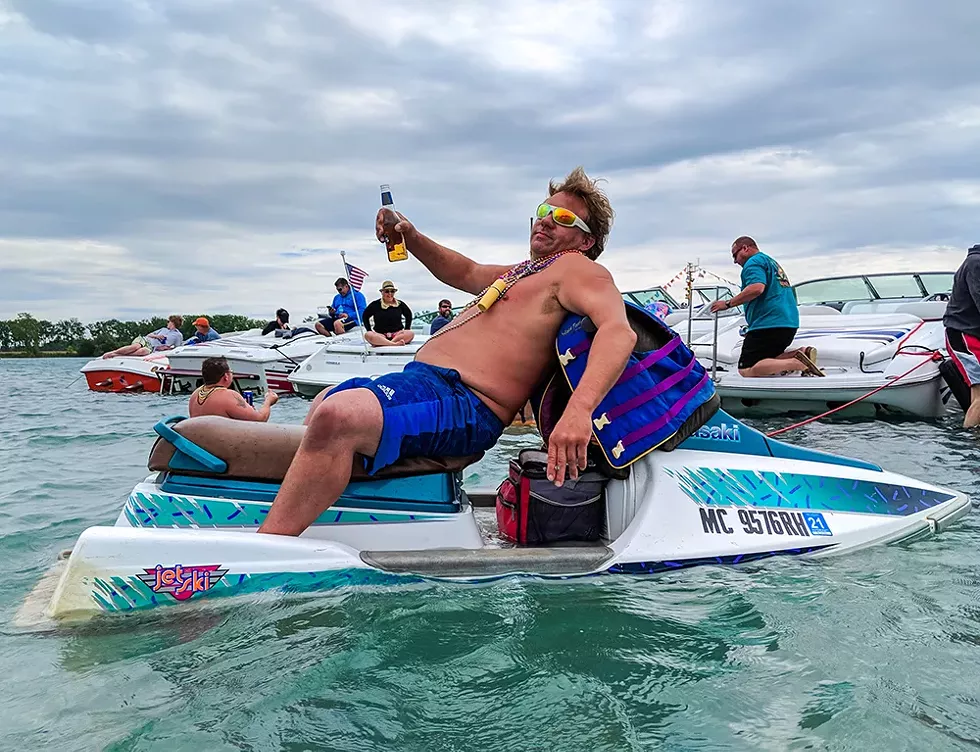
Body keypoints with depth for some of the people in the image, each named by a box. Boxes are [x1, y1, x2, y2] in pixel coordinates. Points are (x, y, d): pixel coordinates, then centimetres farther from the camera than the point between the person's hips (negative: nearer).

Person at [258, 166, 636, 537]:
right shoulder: (524, 272, 26)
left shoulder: (577, 268, -4)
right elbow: (465, 273, 43)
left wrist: (578, 410, -41)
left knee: (335, 416, -35)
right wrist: (411, 238, 24)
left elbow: (620, 331, -23)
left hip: (461, 403, -11)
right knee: (321, 406, 30)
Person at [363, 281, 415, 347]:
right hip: (380, 335, -1)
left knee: (411, 333, -30)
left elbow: (409, 315, 27)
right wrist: (370, 331, 3)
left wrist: (406, 330, 15)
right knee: (368, 335, -34)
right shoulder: (375, 305, 8)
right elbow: (365, 316, 15)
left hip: (397, 334, 1)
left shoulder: (400, 304, 13)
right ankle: (395, 343, -47)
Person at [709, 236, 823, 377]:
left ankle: (797, 363, -27)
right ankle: (802, 353, -2)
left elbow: (756, 288, -24)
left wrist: (728, 303, -17)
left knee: (746, 370, -12)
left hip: (768, 324, -10)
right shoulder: (772, 262, 28)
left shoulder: (754, 262, -4)